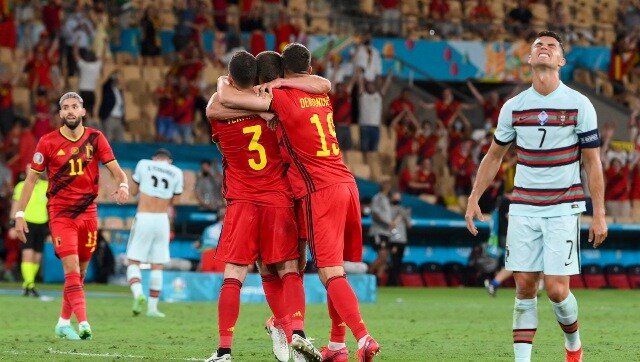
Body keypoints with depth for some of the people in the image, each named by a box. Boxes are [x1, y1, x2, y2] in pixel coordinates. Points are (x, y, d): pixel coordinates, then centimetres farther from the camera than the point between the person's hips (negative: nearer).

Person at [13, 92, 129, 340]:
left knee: (80, 272, 9)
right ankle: (82, 323, -25)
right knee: (71, 268, -16)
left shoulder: (95, 138, 3)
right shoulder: (48, 142, -2)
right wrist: (19, 213, -2)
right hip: (60, 214, -3)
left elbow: (115, 169, 0)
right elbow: (31, 178, 3)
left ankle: (63, 323, 23)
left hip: (88, 212, 3)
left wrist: (123, 185, -23)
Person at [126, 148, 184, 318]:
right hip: (162, 220, 2)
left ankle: (138, 293, -24)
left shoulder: (144, 164, 3)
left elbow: (133, 191, 11)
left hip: (143, 218, -1)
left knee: (133, 261, 2)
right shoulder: (176, 173, 6)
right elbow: (174, 201, 10)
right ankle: (152, 307, 8)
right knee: (157, 265, 8)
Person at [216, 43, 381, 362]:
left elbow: (227, 99, -7)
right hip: (347, 183, 7)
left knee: (331, 273, -11)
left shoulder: (281, 98, -5)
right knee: (333, 271, 16)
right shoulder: (321, 95, 14)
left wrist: (222, 82, 15)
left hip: (320, 191, -7)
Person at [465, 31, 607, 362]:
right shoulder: (513, 107, 5)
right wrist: (474, 199, 11)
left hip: (563, 209, -3)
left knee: (556, 289, -8)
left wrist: (599, 214, -4)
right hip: (523, 208, 3)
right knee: (524, 287, 0)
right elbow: (494, 156, 17)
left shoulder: (579, 105, -3)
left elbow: (592, 162, -1)